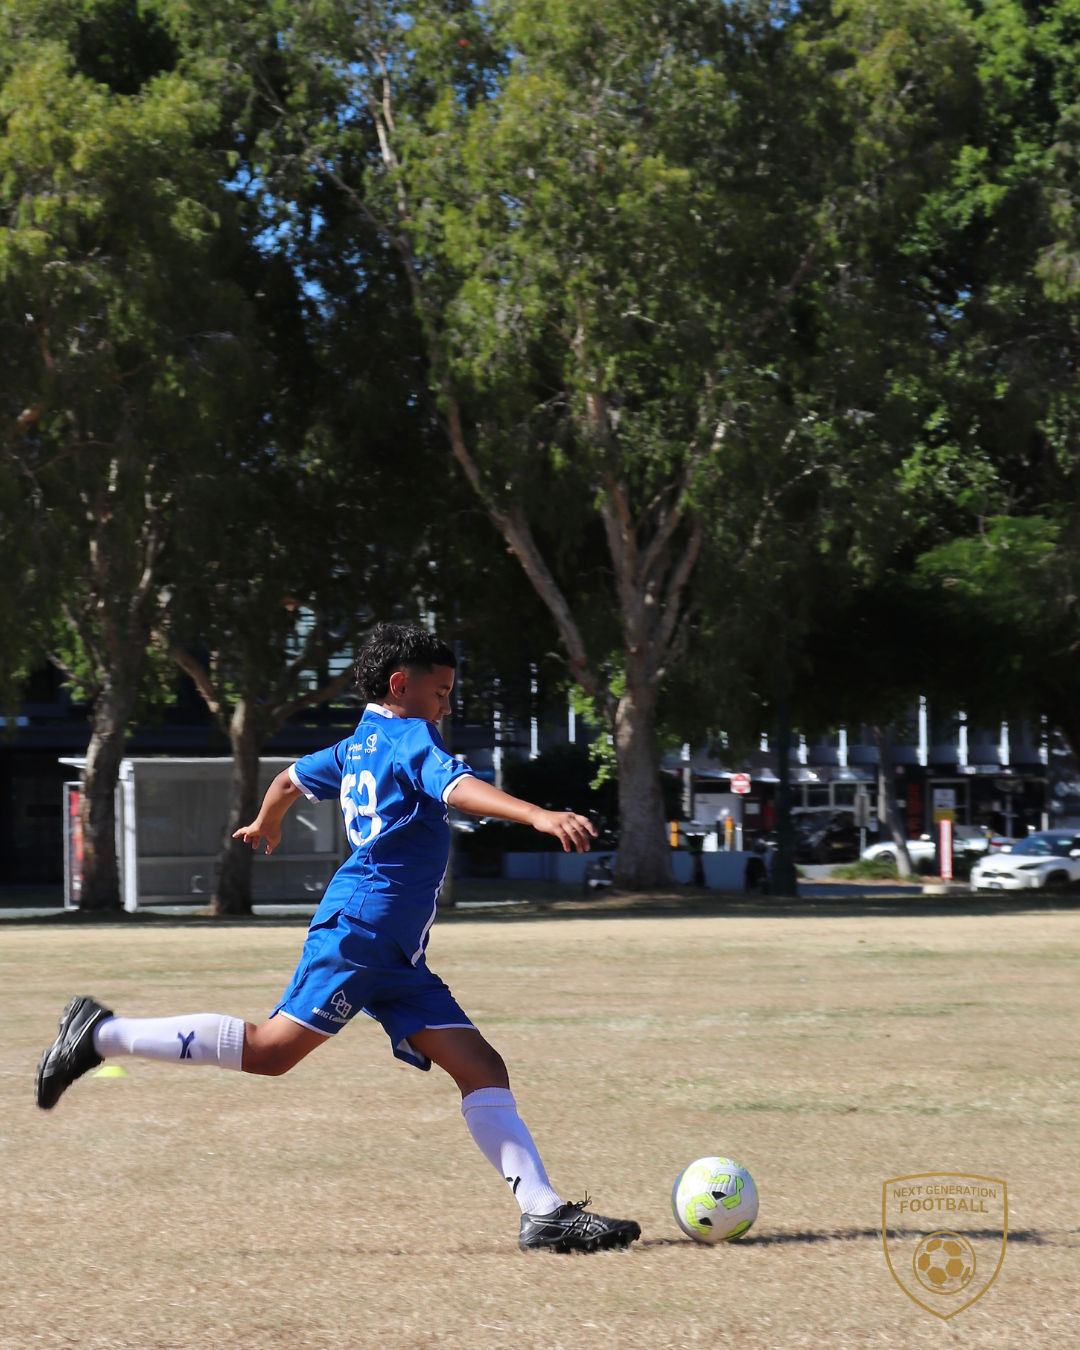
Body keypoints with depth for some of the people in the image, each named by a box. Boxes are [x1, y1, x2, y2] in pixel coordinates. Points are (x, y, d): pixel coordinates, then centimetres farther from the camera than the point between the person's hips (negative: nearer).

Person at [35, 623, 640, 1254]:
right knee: (273, 1046, -16)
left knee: (482, 1067, 0)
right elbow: (459, 787, -23)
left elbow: (290, 779, 39)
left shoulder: (356, 747, 23)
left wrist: (265, 826, 60)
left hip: (397, 955, 10)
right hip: (360, 925, -10)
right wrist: (539, 816, -36)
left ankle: (545, 1211, -8)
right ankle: (103, 1033, -5)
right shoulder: (411, 736, -3)